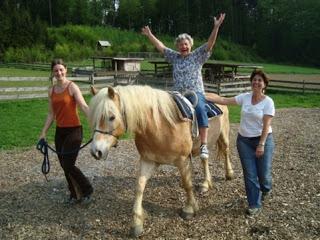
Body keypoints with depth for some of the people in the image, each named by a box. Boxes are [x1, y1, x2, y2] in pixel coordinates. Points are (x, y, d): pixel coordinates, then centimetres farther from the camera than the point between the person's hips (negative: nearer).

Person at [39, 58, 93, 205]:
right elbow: (51, 114, 14)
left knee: (68, 165, -8)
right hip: (59, 131, 6)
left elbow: (84, 107, -20)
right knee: (64, 166, 11)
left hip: (74, 130, -6)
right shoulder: (51, 91, 9)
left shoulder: (72, 87, -8)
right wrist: (44, 132, 10)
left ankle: (87, 190, 14)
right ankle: (75, 194, 28)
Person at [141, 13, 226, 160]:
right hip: (178, 94, 4)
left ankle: (204, 145, -33)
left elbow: (210, 43, -2)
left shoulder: (198, 55, 7)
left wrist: (216, 27, -12)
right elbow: (160, 47, 20)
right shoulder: (174, 57, 17)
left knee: (200, 110, -33)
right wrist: (149, 35, 19)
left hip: (195, 92, -4)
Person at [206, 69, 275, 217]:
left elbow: (266, 125, -15)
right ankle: (254, 205, 17)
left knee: (263, 173, 5)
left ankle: (266, 188, 42)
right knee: (249, 174, 4)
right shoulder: (245, 97, 0)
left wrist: (261, 144, -19)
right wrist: (204, 96, -9)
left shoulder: (268, 102, -11)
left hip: (263, 139, -3)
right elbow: (223, 101, -1)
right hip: (243, 140, 3)